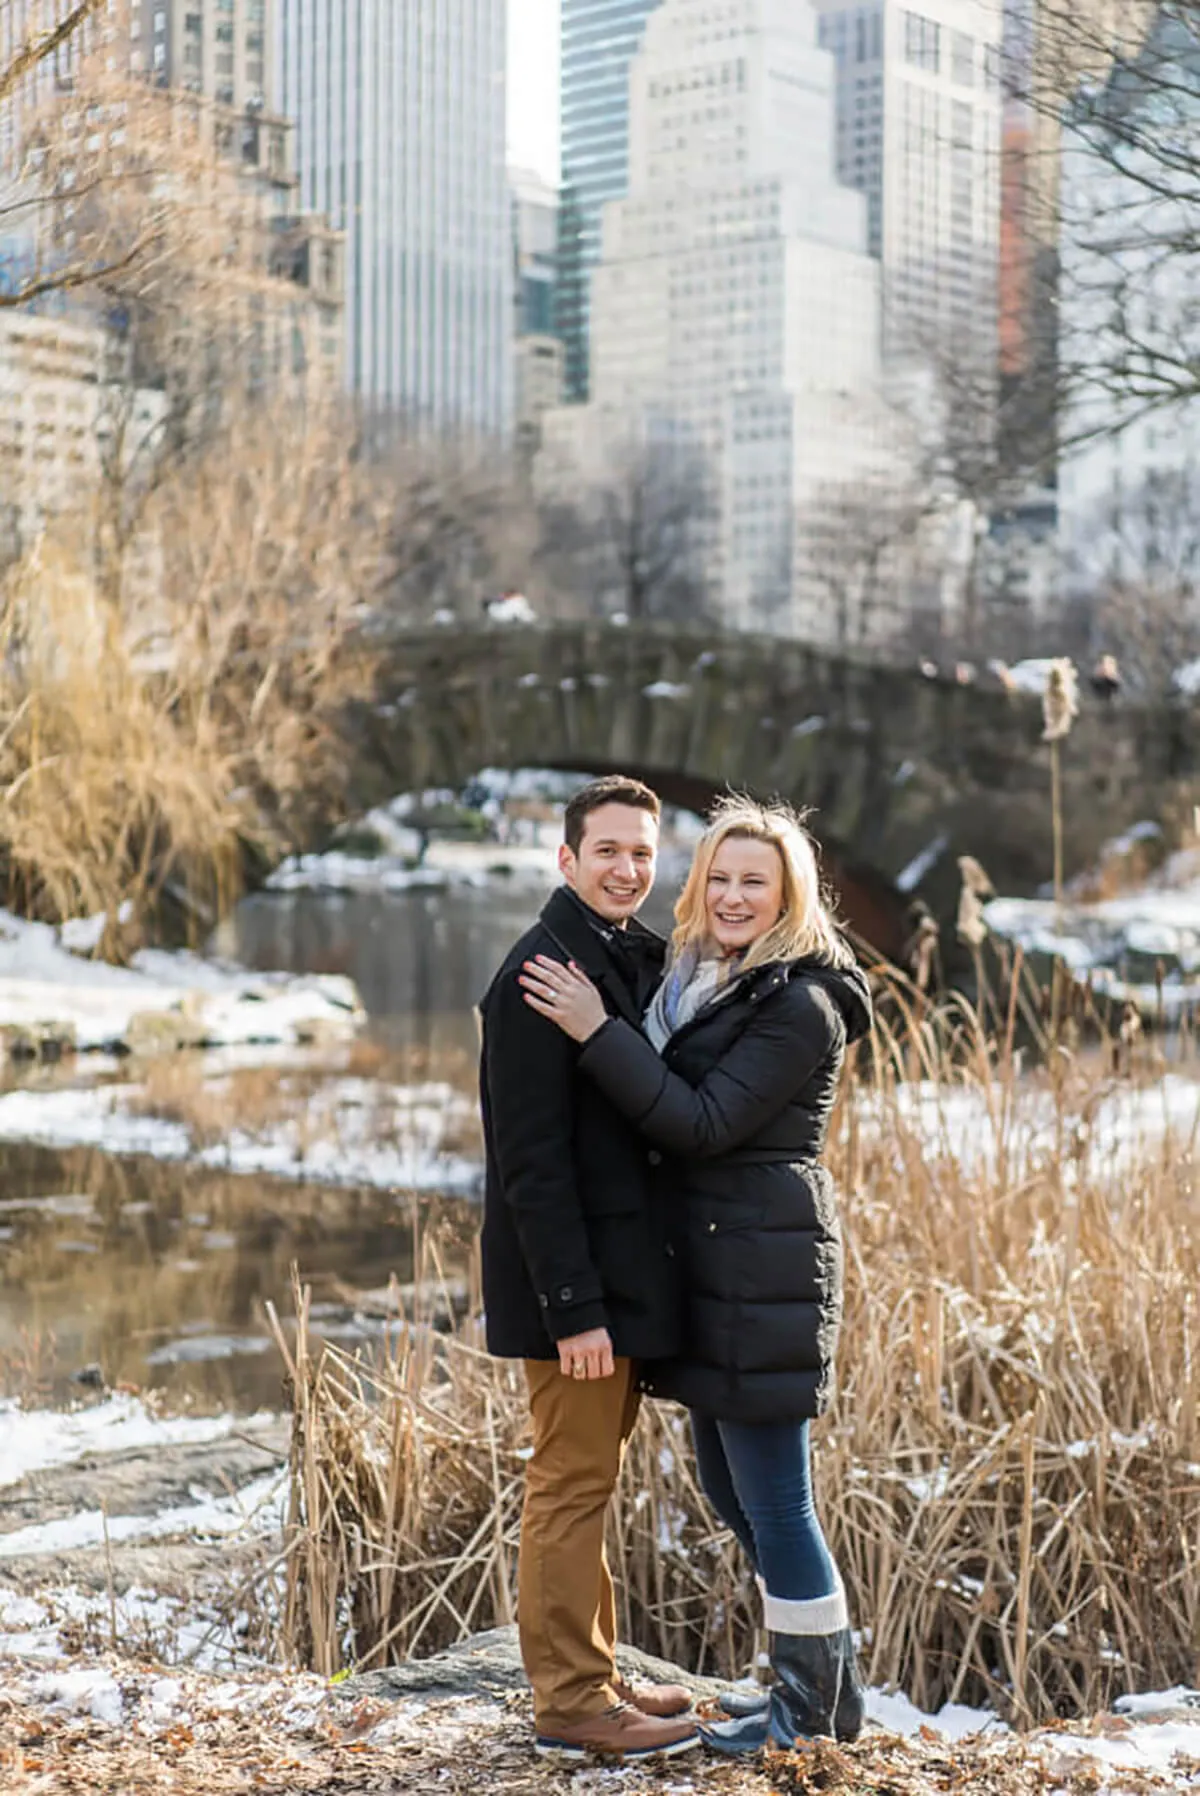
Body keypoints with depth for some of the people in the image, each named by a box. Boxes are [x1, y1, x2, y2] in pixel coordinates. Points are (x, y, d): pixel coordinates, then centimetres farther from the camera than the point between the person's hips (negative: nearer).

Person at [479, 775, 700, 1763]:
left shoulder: (634, 961, 13)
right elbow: (532, 1161, -20)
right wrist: (574, 1306, -23)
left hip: (625, 1264, 9)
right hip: (576, 1275, -9)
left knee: (589, 1477, 17)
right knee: (574, 1484, -1)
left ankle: (593, 1674, 27)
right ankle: (572, 1701, 9)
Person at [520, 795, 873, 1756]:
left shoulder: (801, 1004, -14)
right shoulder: (699, 981, 14)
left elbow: (704, 1124, -19)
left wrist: (597, 1031, -20)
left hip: (764, 1272, -10)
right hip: (710, 1269, 10)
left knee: (772, 1497, -1)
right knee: (730, 1487, 17)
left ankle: (811, 1701, 15)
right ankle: (827, 1678, 30)